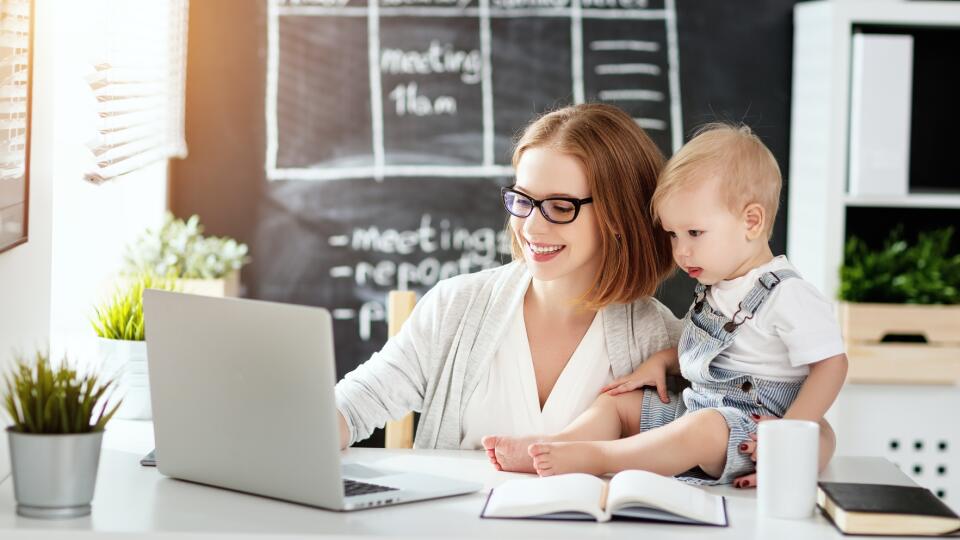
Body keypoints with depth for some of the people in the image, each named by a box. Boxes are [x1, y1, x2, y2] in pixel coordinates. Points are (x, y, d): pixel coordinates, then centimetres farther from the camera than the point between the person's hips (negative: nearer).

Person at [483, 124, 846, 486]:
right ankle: (544, 448, -15)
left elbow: (831, 363, -16)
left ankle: (598, 456, -35)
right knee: (617, 401, 6)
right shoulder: (715, 288, 14)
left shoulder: (788, 296, -15)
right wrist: (663, 362, 10)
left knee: (704, 429, -38)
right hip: (694, 412, 10)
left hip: (748, 436, -10)